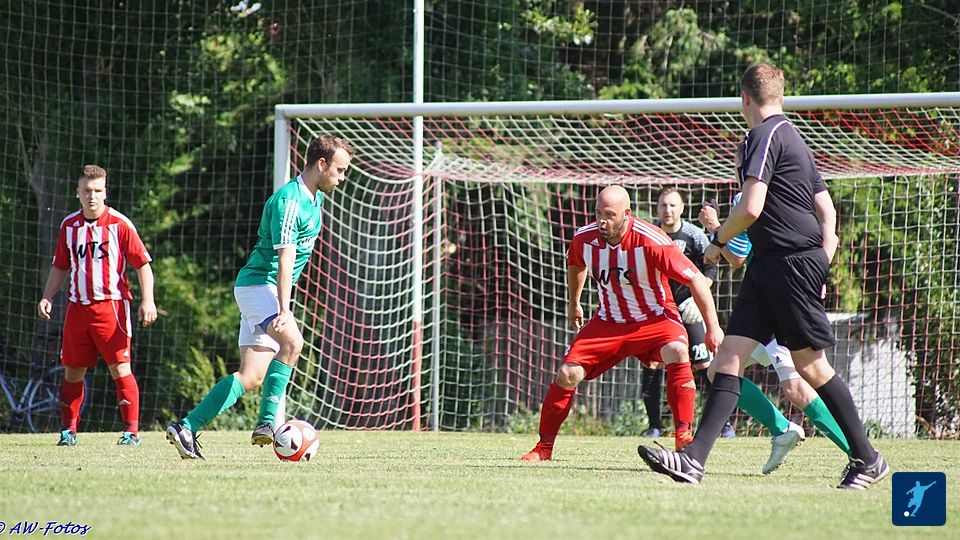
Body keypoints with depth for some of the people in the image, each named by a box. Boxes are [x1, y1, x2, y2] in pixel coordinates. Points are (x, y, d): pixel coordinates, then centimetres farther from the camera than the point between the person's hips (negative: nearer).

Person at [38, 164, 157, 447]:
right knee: (72, 371, 7)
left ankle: (131, 431, -6)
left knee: (120, 368, -9)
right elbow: (60, 267, 20)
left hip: (112, 305, -4)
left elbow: (143, 264, -3)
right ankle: (68, 430, 17)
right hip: (78, 306, 5)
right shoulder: (69, 226, 9)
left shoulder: (119, 224, -5)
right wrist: (47, 297, 7)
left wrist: (147, 301, -12)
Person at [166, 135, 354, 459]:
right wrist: (284, 310, -32)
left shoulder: (314, 198, 14)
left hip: (266, 290, 10)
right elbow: (285, 259, -26)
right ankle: (266, 423, -34)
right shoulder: (289, 200, -17)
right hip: (258, 284, -10)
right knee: (292, 342, -33)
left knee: (251, 377, 4)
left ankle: (186, 428, 6)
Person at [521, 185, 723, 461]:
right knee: (567, 374, -11)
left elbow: (695, 279, -19)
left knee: (677, 353, -34)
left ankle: (684, 436, -28)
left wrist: (713, 327, -21)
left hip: (654, 320, -4)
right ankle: (544, 446, 6)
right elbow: (575, 266, 16)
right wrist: (573, 303, 30)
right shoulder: (584, 238, -11)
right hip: (608, 322, 4)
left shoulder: (651, 241, -26)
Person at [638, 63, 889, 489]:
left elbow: (751, 208, -21)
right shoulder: (792, 137, 19)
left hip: (793, 260, -9)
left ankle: (868, 459, 9)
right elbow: (827, 211, 20)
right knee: (729, 355, -1)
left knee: (810, 365, -1)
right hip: (769, 264, 9)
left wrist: (718, 240, -3)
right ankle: (694, 458, -9)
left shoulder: (764, 136, -12)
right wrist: (819, 267, 20)